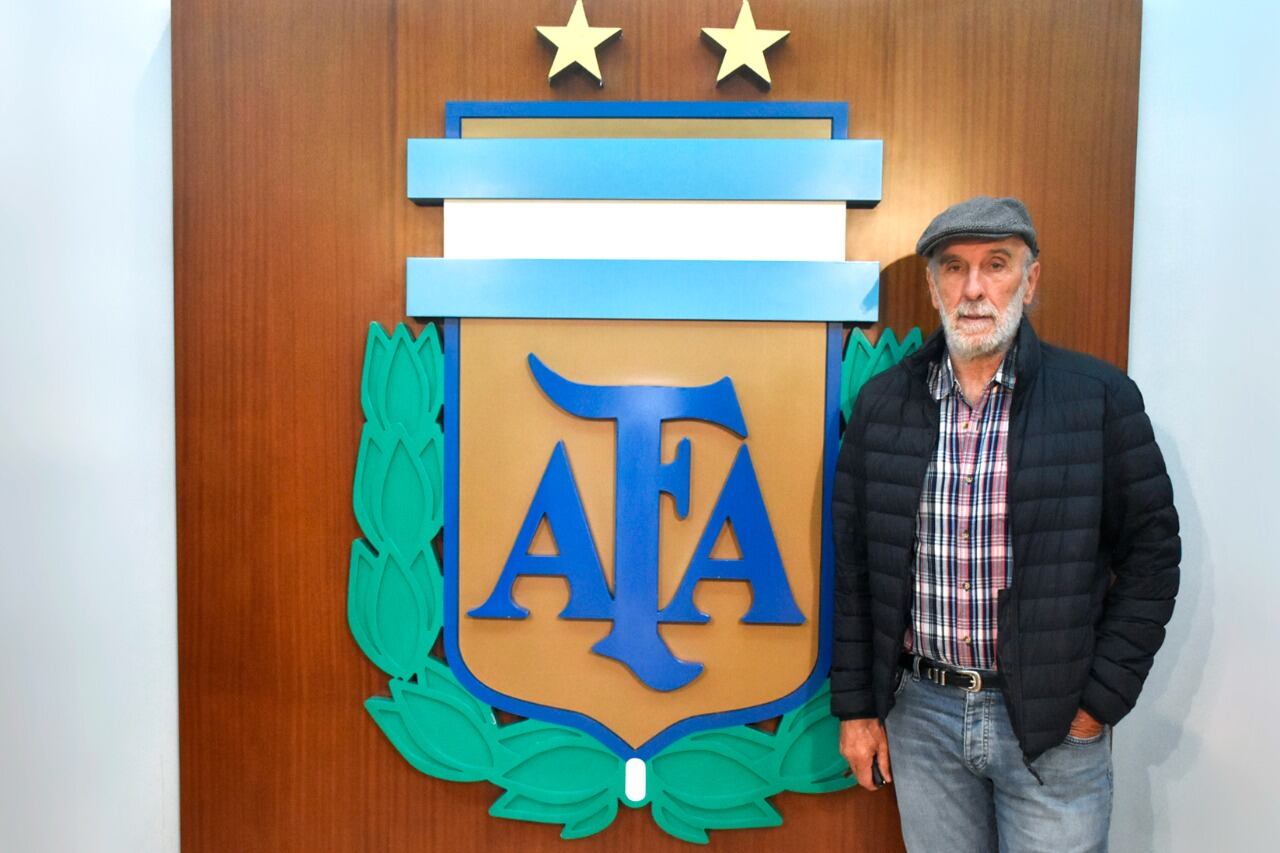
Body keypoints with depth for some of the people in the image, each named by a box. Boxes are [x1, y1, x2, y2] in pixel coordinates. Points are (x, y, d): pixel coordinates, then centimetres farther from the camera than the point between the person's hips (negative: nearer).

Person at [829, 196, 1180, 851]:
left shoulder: (1100, 397, -6)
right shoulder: (882, 402, -1)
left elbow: (1151, 555, -1)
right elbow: (853, 564, 2)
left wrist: (1102, 698, -5)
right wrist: (856, 706, 3)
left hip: (1054, 722, -1)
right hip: (920, 711, 2)